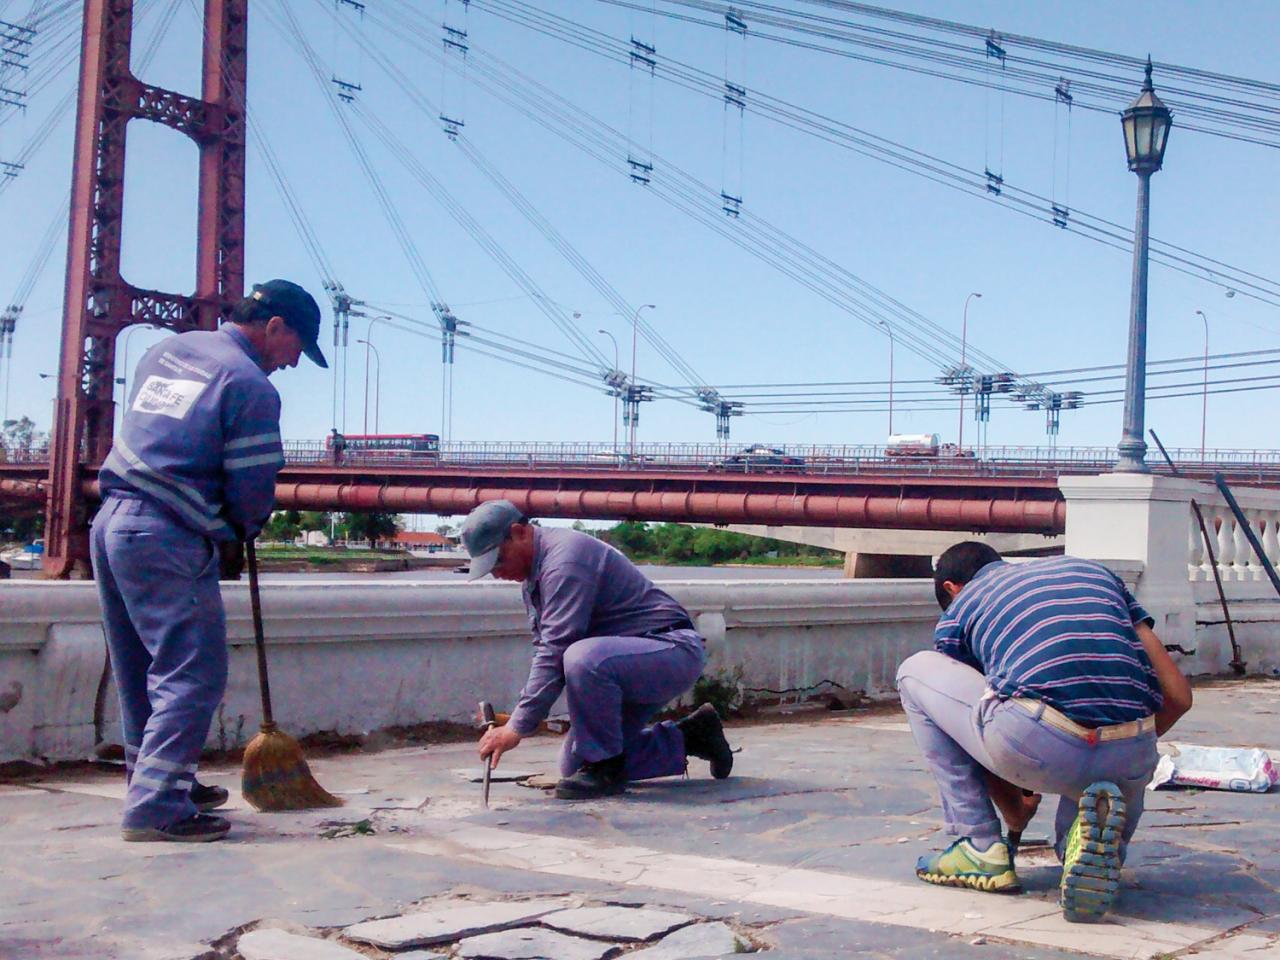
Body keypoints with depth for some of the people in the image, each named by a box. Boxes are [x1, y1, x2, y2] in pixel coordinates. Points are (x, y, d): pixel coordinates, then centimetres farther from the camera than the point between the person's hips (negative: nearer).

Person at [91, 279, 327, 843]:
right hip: (167, 540, -9)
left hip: (111, 523, 9)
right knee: (195, 673, -5)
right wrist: (243, 528, 14)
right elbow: (252, 493, -9)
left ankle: (160, 782, 29)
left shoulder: (165, 351, 16)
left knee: (140, 673, 17)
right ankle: (155, 806, -9)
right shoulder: (250, 385, -8)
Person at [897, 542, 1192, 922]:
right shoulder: (1092, 570, 31)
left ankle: (982, 849, 20)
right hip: (1132, 758, 4)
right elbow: (1178, 696, 23)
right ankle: (1097, 837, 1)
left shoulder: (959, 608, 23)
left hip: (1036, 745, -3)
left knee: (916, 673, 24)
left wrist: (1015, 814, 50)